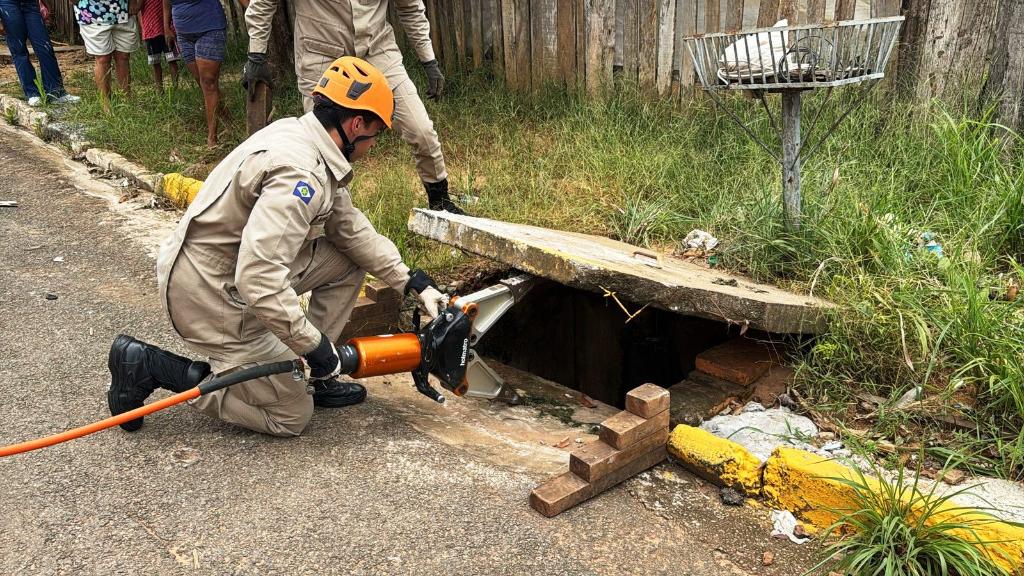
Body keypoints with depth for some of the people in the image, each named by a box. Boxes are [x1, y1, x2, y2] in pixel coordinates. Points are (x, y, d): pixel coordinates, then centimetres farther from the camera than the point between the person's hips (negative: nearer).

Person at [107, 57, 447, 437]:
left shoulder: (301, 135, 2)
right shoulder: (300, 173, -29)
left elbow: (350, 227, 8)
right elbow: (258, 281, -36)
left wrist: (413, 283, 6)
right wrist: (315, 345, -25)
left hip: (230, 264, 9)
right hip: (209, 295, -9)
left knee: (349, 262, 7)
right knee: (290, 416, 3)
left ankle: (311, 377, 13)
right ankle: (148, 366, 2)